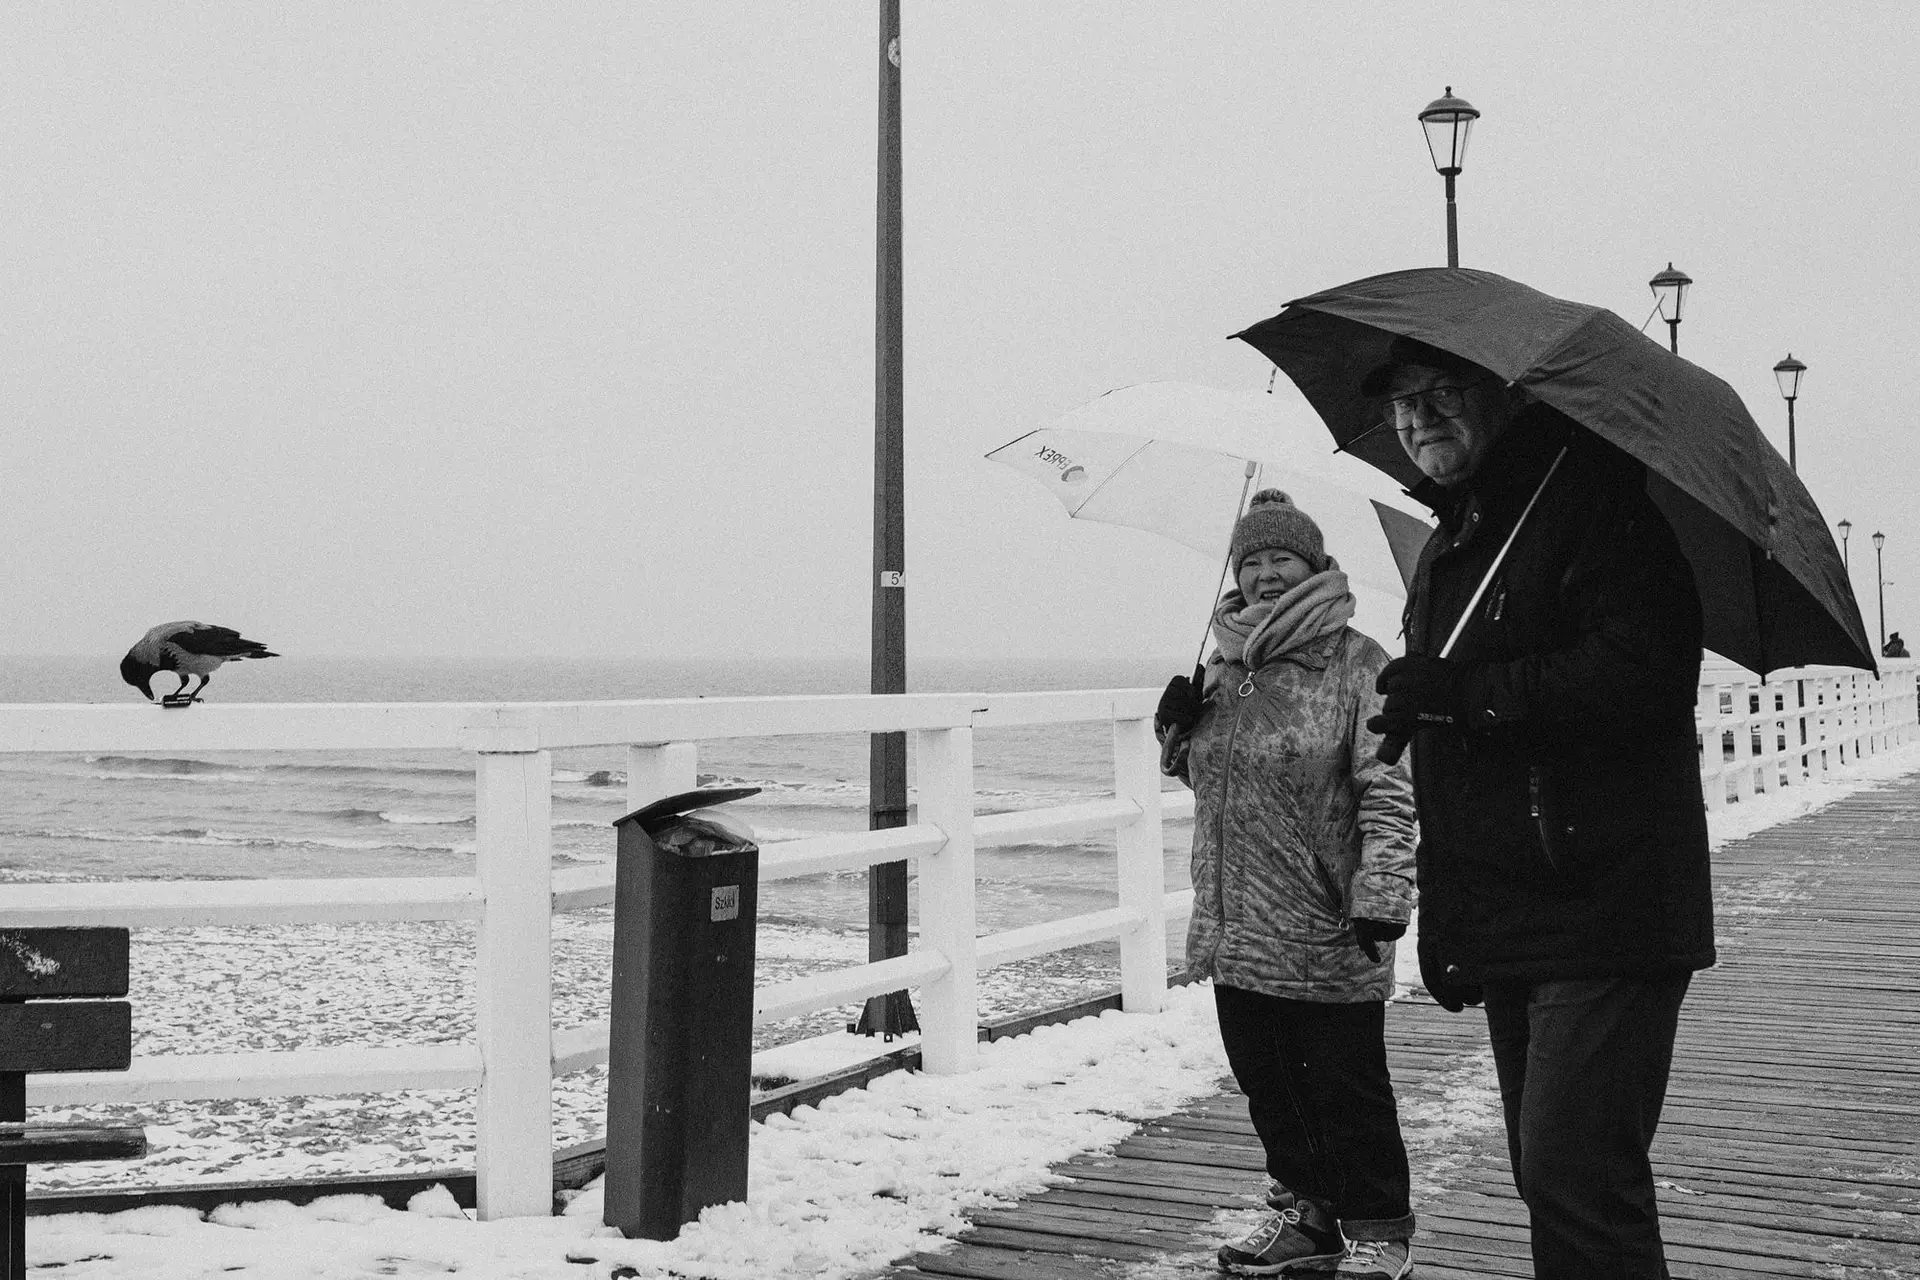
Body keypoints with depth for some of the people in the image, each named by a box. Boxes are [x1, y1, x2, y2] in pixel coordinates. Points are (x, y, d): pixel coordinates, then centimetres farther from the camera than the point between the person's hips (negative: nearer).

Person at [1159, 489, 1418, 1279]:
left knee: (1345, 1086, 2)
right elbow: (1198, 776, 24)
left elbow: (1388, 792, -12)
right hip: (1236, 928, 6)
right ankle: (1305, 1208, 30)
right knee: (1266, 1079, 14)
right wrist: (1180, 728, 3)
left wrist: (1381, 892, -21)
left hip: (1327, 931, -6)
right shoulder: (1224, 668, 12)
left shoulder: (1355, 664, -7)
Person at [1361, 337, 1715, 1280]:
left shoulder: (1596, 494, -10)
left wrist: (1462, 692, -20)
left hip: (1603, 914, -9)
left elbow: (1640, 674, -25)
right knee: (1551, 1180, 16)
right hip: (1504, 922, 9)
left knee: (1576, 1185, -13)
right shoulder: (1445, 548, 19)